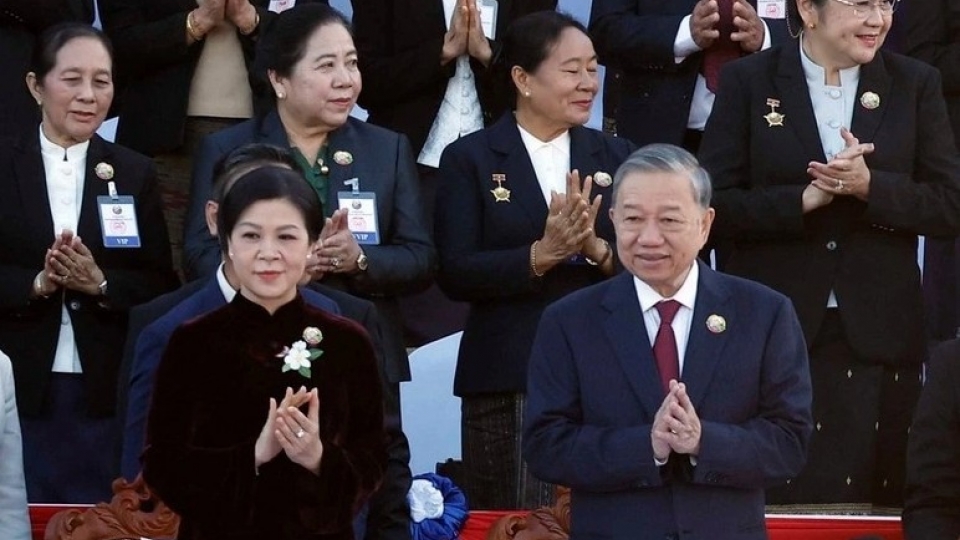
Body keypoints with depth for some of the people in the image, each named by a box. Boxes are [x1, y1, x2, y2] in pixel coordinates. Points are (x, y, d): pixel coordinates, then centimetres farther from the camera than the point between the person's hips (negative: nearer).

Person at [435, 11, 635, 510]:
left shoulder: (616, 157, 11)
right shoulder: (470, 159, 1)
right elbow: (455, 273, -8)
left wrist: (595, 249, -15)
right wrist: (542, 254, -20)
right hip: (506, 380, -2)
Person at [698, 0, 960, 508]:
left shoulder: (915, 85, 6)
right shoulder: (747, 82, 1)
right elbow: (713, 205, -4)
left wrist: (870, 185, -13)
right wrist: (803, 200, -17)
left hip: (877, 336, 1)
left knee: (872, 504, 0)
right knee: (777, 501, -1)